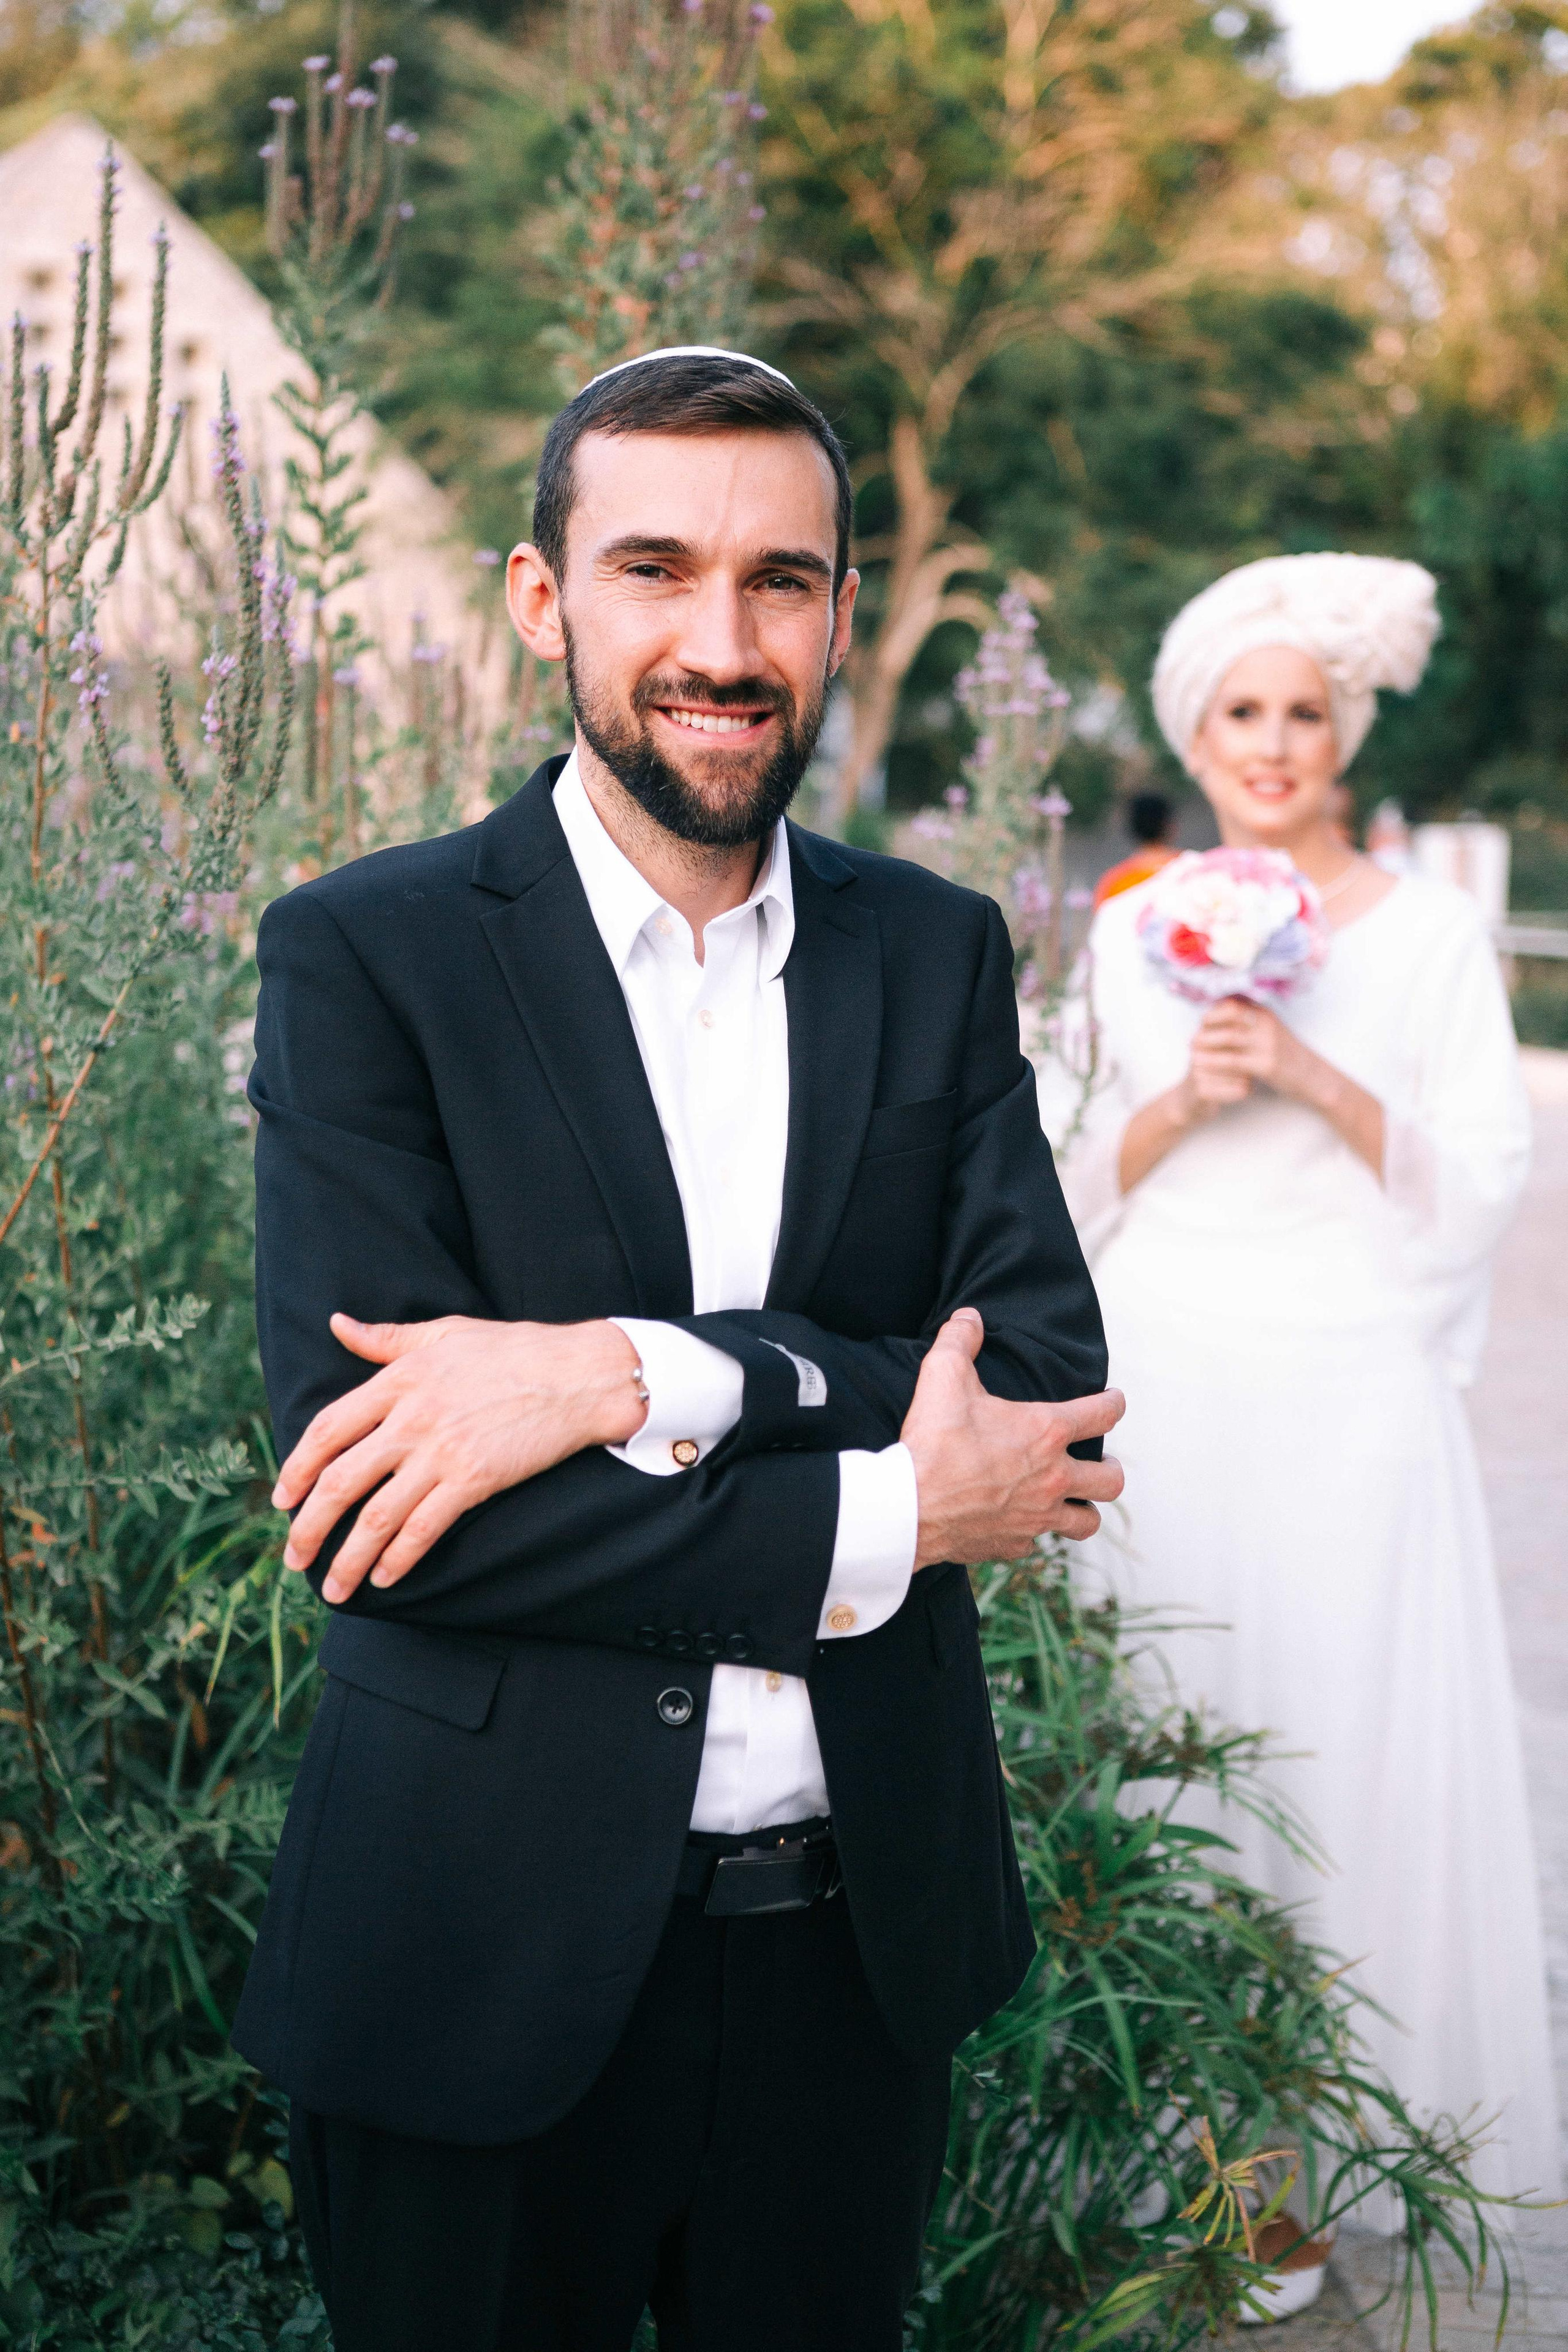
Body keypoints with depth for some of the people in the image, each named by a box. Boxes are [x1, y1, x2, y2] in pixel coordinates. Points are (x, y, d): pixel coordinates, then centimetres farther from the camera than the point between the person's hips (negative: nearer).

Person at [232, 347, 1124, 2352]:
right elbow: (361, 1485, -17)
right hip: (484, 1956, -3)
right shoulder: (366, 955, -8)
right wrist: (883, 1518, -16)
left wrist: (640, 1375, -22)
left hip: (863, 1940, 3)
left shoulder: (939, 952, 4)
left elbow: (1044, 1377, -7)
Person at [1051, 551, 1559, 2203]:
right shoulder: (1133, 932, 9)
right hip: (1164, 1396, 2)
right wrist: (1182, 1101, -10)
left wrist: (1313, 1077, -16)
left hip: (1346, 1399, -2)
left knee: (1351, 1742, -2)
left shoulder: (1432, 933, 1)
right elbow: (1078, 1186, 9)